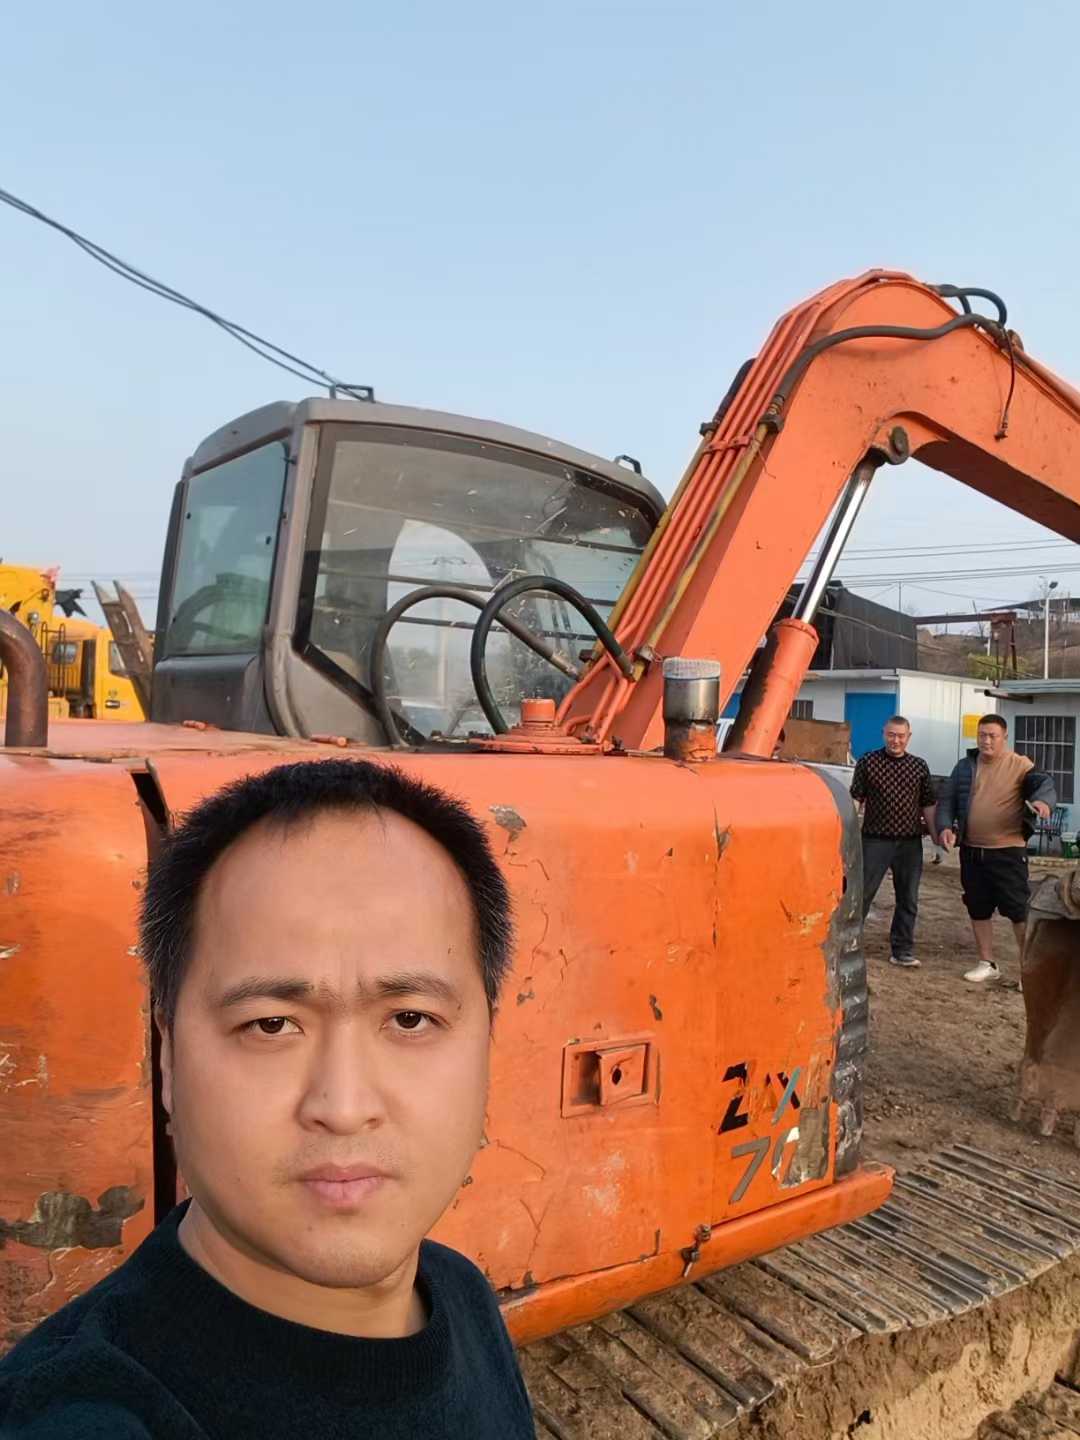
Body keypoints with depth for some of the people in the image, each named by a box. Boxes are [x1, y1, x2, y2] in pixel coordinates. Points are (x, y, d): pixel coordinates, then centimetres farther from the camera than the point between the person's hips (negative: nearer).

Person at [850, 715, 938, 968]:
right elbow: (855, 799, -1)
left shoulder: (919, 766, 6)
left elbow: (927, 804, 10)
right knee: (862, 894, -1)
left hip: (910, 843, 3)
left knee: (908, 899, 11)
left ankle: (902, 950, 23)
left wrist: (935, 836, 6)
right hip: (875, 840, -3)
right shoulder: (868, 762, -1)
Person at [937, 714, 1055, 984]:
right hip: (971, 851, 5)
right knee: (978, 910, 13)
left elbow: (1045, 784, -18)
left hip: (1008, 852, -4)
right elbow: (947, 801, 8)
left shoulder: (1019, 765, -5)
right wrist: (945, 827, -10)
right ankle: (987, 963, 28)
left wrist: (1043, 800, -42)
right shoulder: (964, 767, 7)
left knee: (1019, 910, 0)